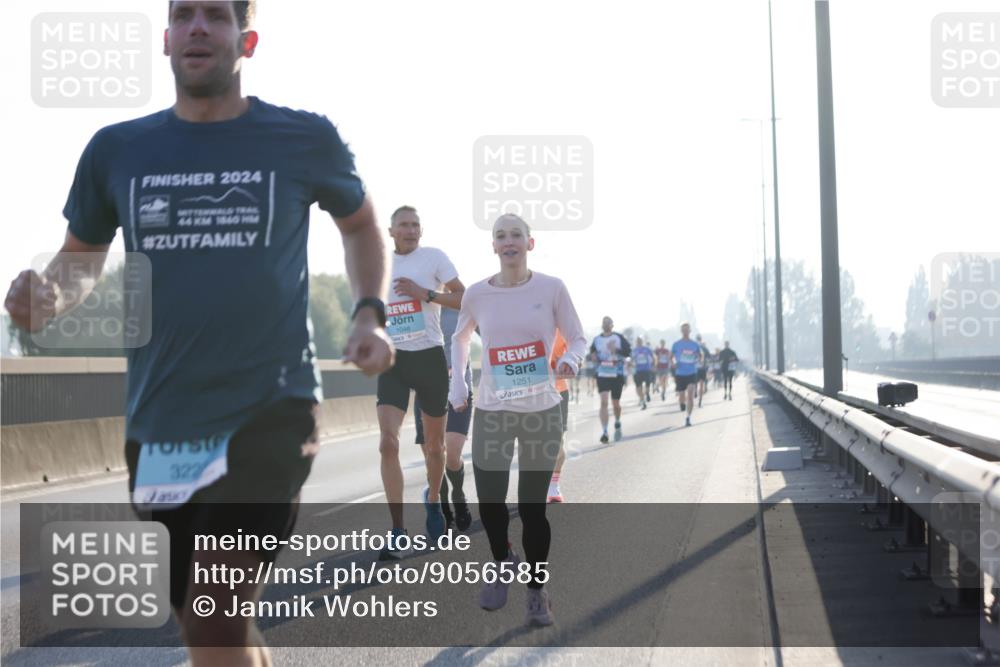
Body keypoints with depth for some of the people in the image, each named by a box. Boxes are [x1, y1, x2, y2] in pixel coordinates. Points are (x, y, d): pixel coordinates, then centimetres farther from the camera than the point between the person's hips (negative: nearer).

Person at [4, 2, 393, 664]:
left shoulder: (304, 139, -1)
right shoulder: (117, 150, 5)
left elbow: (361, 222, 17)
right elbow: (83, 255, 18)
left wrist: (370, 315, 2)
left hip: (270, 412, -4)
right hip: (158, 423, 4)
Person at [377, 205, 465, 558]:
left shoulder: (433, 257, -2)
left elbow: (464, 299, -7)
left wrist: (424, 293, -17)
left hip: (430, 357, -2)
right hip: (393, 360, 2)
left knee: (434, 445, 10)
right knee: (388, 442, -15)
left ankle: (433, 499, 42)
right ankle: (399, 534, -13)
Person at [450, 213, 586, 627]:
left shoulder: (551, 289, -6)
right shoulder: (477, 294, -2)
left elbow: (577, 337, 3)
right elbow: (460, 338, 17)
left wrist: (571, 358, -19)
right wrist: (457, 384, 5)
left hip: (542, 411, -1)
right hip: (492, 411, 1)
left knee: (533, 507, 1)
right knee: (489, 502, -1)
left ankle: (537, 591, 18)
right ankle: (502, 564, 30)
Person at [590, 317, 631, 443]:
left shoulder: (619, 338, -4)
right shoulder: (597, 339, 6)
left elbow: (628, 352, -9)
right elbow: (592, 351, 20)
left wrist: (616, 350, -24)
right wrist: (593, 356, -3)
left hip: (617, 375, -1)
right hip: (602, 375, 1)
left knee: (616, 403, 12)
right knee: (604, 402, -13)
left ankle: (617, 423, 43)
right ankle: (604, 432, -16)